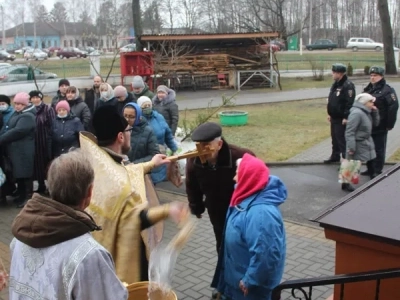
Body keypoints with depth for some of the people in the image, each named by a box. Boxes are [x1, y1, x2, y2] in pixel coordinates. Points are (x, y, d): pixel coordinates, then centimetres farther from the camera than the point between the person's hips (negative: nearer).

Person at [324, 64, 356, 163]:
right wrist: (330, 114, 19)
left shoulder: (348, 85, -18)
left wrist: (346, 117, -24)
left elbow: (350, 103, -22)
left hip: (342, 119, -9)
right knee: (334, 138, 19)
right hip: (334, 117, 9)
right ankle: (335, 156, 32)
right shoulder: (335, 84, 12)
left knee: (342, 140, -6)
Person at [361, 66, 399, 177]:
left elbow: (393, 107, -18)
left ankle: (377, 172, 9)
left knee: (378, 150, 1)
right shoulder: (368, 89, 13)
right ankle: (370, 169, 27)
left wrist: (389, 125, -18)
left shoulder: (387, 90, -12)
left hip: (380, 127, -8)